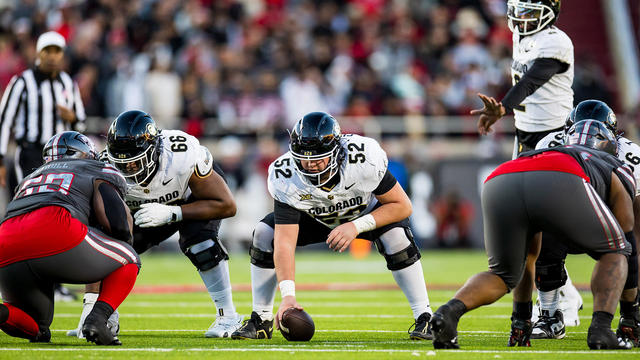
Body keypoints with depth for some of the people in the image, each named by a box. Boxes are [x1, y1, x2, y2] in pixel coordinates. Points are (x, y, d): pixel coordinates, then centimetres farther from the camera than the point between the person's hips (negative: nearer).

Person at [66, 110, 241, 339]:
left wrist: (171, 213, -42)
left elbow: (227, 205, -31)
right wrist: (90, 307, -37)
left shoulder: (183, 157, -41)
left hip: (196, 197, -3)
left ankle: (228, 316, -16)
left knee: (198, 240, -31)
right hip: (150, 208, 4)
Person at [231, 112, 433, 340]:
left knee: (396, 235, -31)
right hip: (317, 219, 2)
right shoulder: (285, 179, -34)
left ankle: (424, 318, -18)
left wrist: (357, 226, -38)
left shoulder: (364, 160, -39)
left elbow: (402, 206, -26)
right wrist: (288, 295, -48)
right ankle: (261, 320, -4)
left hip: (366, 213, -2)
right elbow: (284, 243, -35)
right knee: (264, 233, -19)